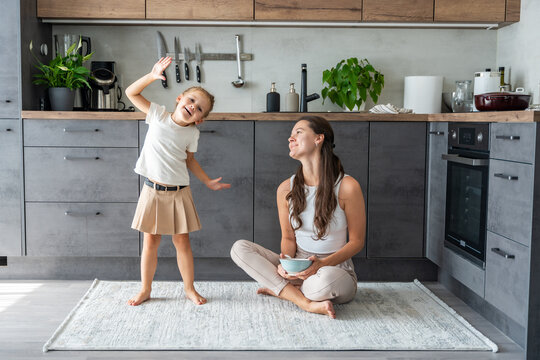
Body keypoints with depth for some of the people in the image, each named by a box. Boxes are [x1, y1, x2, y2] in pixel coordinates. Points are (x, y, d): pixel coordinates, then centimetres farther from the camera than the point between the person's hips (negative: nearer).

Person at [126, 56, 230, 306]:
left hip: (178, 192, 1)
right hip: (153, 190, -1)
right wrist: (152, 76, -14)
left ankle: (189, 288, 21)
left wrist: (208, 182, 9)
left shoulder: (192, 134, 0)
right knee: (151, 241, 6)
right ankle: (145, 289, 20)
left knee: (182, 241, 6)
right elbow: (131, 93, -2)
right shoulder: (158, 114, -3)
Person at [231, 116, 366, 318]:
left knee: (325, 279, -42)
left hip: (336, 266, -5)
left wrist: (322, 263, -21)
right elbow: (288, 237, 8)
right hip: (297, 268, 5)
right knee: (239, 248, -15)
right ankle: (307, 303, -22)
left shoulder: (347, 187, -12)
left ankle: (278, 289, -8)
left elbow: (357, 241, -6)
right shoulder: (286, 189, 1)